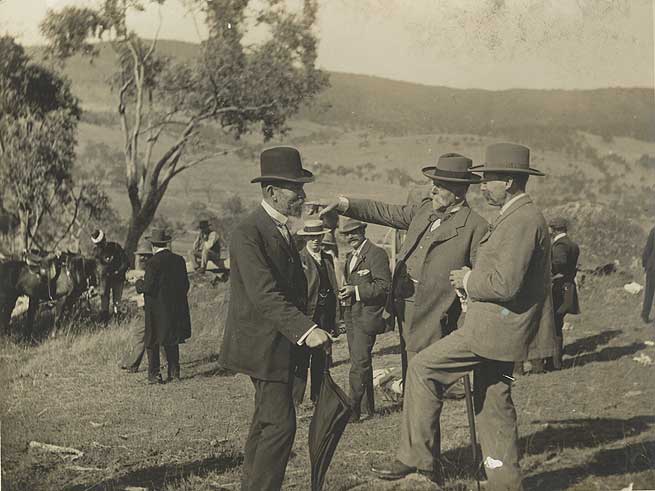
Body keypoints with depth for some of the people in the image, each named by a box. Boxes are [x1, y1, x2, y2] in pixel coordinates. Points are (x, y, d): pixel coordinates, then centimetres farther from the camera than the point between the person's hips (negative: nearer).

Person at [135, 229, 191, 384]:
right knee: (171, 341, 14)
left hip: (156, 310, -5)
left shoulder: (152, 263, -14)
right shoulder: (179, 260, 3)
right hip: (176, 307, 5)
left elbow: (148, 287, -15)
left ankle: (154, 374, 4)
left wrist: (139, 283, 5)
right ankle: (174, 372, 13)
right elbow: (185, 285, 7)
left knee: (152, 342, 5)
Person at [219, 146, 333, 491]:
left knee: (266, 421, 17)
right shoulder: (248, 234, -18)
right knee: (280, 424, -10)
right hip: (262, 343, -10)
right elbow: (265, 295, -28)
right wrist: (306, 330, -36)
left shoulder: (280, 229, 13)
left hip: (279, 342, 10)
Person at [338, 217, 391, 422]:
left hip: (366, 317, -9)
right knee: (361, 364, 12)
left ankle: (352, 410, -12)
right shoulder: (350, 257, 20)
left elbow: (385, 286, -14)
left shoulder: (376, 254, -9)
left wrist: (356, 290, -21)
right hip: (351, 318, 9)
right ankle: (368, 408, 19)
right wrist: (344, 293, 8)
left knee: (360, 364, -12)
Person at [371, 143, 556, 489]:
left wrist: (469, 281, -10)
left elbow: (505, 284, -26)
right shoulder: (519, 216, 16)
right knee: (493, 404, 15)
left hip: (495, 329, -11)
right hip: (501, 328, 11)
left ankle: (415, 456, -1)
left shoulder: (521, 220, -18)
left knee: (423, 367, -7)